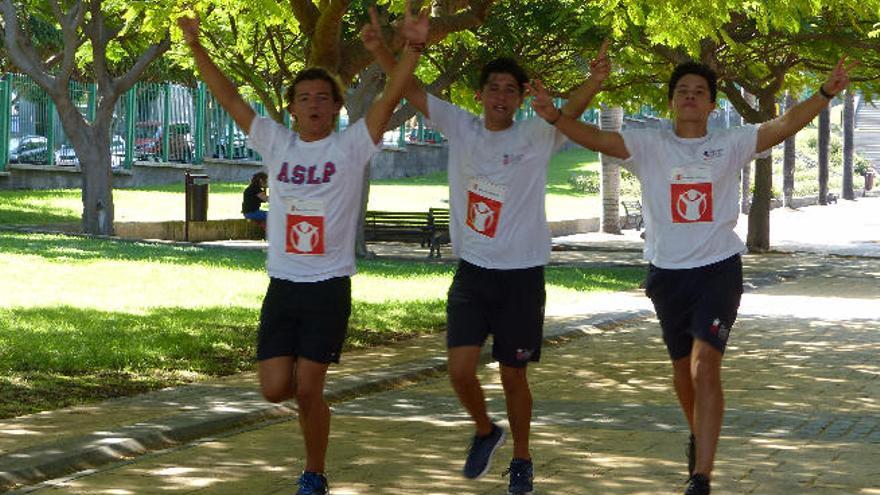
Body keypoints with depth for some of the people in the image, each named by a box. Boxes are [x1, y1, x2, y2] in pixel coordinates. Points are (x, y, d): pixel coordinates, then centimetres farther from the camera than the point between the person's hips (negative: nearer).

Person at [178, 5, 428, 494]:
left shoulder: (351, 147, -2)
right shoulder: (276, 144, 7)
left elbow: (390, 98, -13)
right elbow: (229, 97, 4)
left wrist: (414, 47, -26)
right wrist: (197, 48, -6)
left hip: (329, 288, -3)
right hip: (282, 286, 3)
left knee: (308, 390, -5)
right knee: (275, 388, -4)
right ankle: (313, 395, 32)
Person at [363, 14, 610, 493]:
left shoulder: (536, 136, -7)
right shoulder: (461, 128, 2)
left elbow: (570, 110, -26)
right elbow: (412, 90, -4)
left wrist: (595, 81, -47)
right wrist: (381, 51, -21)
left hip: (521, 275, -2)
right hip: (472, 272, 2)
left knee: (513, 377, 6)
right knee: (461, 369, -7)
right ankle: (485, 431, 24)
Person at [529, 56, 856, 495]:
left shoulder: (730, 145, 0)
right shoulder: (650, 145, 0)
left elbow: (784, 125, -10)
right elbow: (597, 139, -13)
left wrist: (826, 93, -24)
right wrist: (555, 117, -30)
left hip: (719, 269, -2)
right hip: (668, 273, 3)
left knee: (705, 365, -17)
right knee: (682, 365, 19)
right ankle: (699, 437, 48)